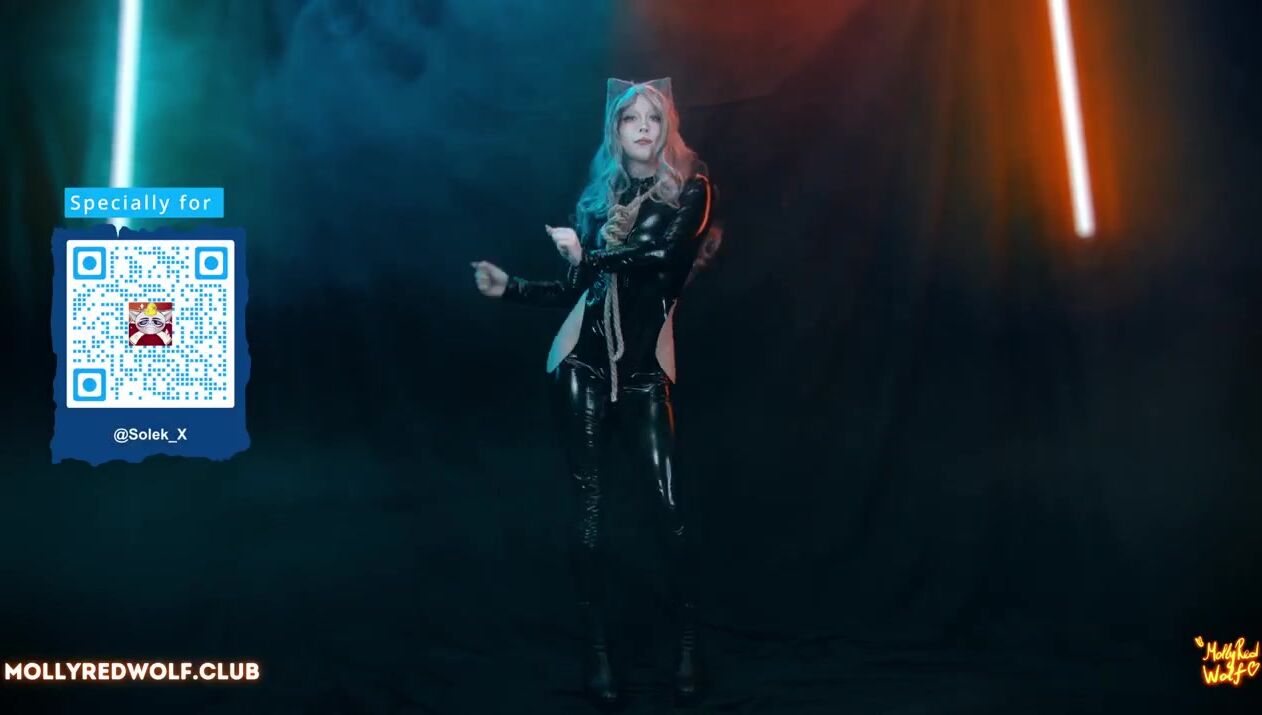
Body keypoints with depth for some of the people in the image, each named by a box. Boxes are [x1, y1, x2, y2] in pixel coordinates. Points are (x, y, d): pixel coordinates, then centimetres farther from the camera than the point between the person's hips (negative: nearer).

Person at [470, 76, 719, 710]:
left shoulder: (689, 190, 4)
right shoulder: (597, 195, 15)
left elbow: (662, 258, -15)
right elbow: (576, 291, 14)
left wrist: (587, 256, -7)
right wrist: (509, 287, 9)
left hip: (644, 367, -3)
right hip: (584, 361, 3)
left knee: (669, 503, -10)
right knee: (589, 505, -1)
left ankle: (689, 647, 4)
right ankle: (596, 653, 6)